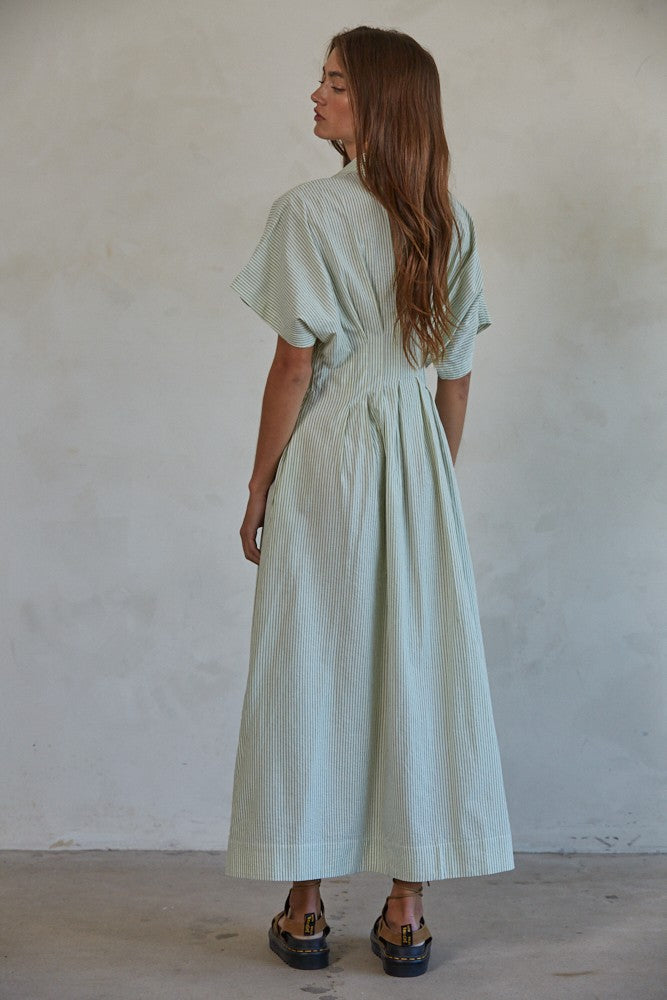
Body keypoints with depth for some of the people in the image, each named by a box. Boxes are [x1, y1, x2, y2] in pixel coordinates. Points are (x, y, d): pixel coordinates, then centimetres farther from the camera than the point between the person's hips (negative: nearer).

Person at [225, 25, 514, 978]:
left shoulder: (312, 210, -10)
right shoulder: (448, 219, 6)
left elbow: (295, 363, -11)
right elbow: (456, 371, 8)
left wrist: (259, 487, -3)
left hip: (324, 455, -4)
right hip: (417, 450, 5)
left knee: (310, 671, 5)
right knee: (417, 667, 7)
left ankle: (304, 911, 15)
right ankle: (407, 914, 14)